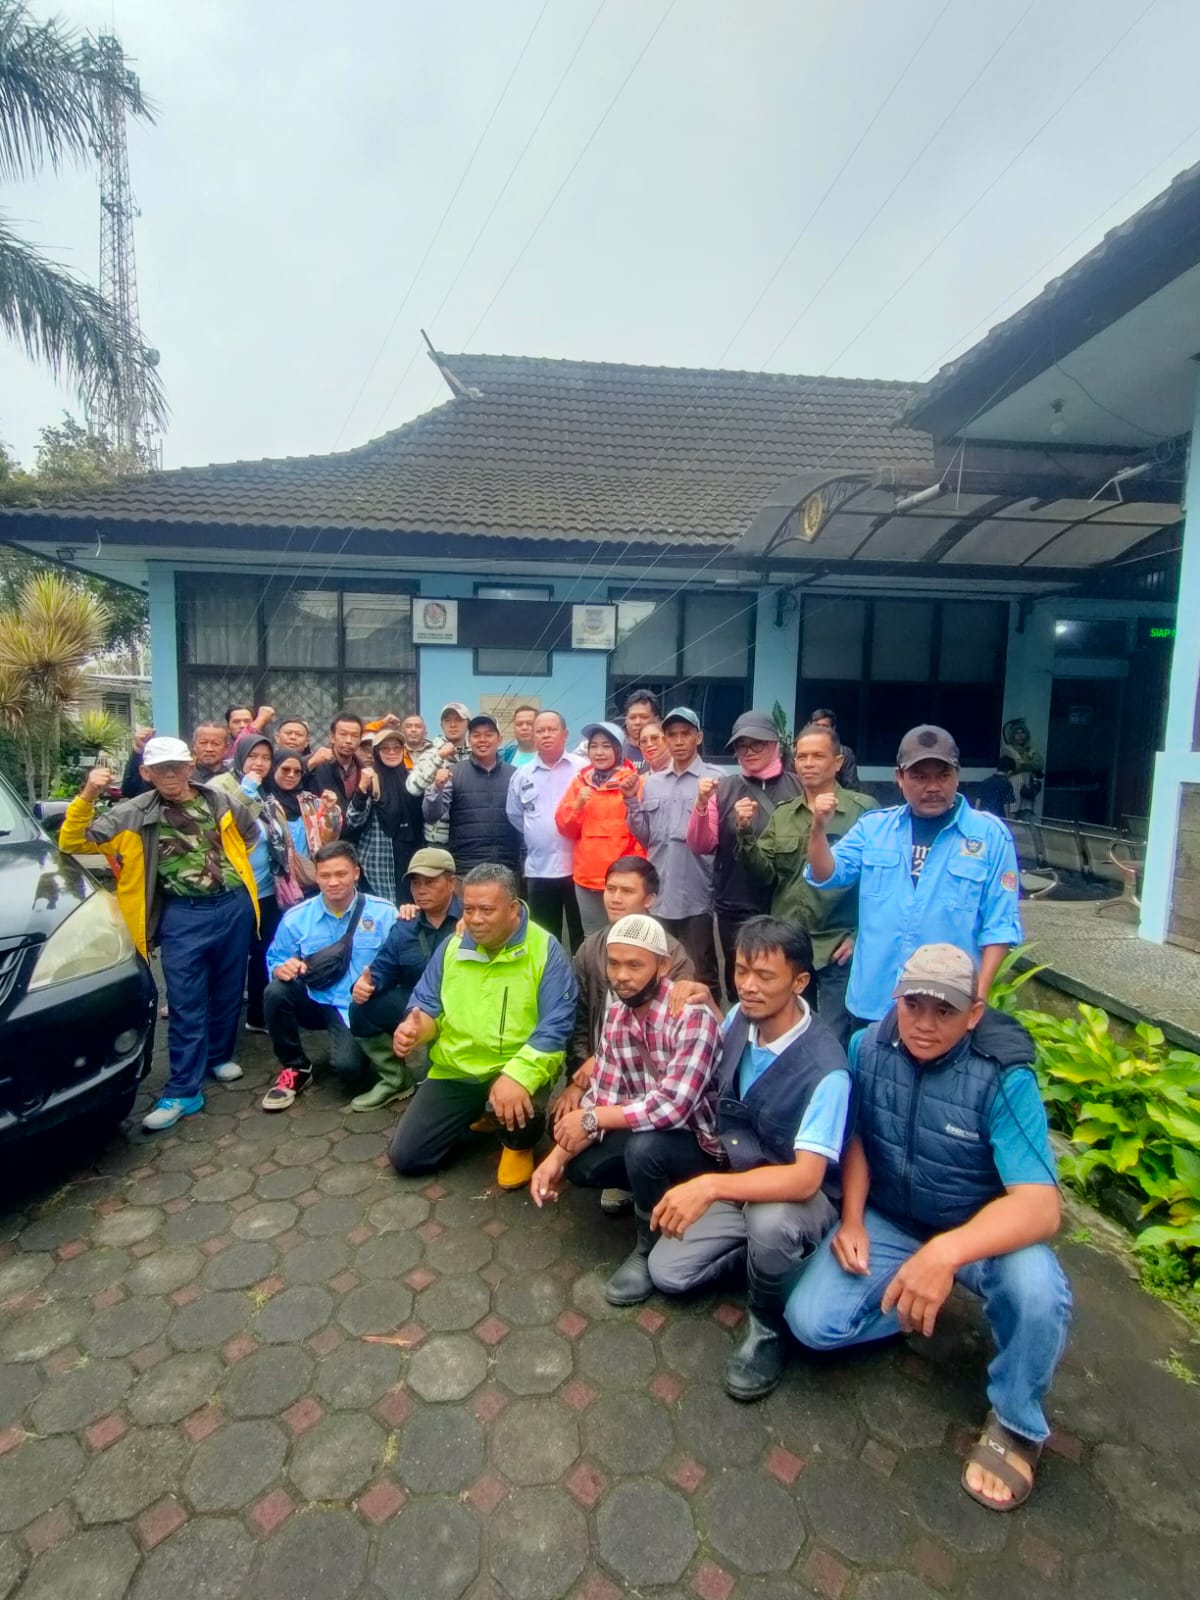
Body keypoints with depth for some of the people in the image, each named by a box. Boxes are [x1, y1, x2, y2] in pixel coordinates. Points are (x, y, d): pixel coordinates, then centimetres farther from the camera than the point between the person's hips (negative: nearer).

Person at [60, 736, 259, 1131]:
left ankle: (219, 1056, 37)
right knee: (186, 1005, 0)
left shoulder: (221, 802, 2)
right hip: (182, 916, -2)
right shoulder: (133, 815, -3)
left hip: (233, 906, 3)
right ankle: (184, 1091, 10)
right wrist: (87, 795, -19)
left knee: (228, 992, 16)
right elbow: (72, 841, -7)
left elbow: (251, 833, 20)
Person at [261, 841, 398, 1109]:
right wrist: (282, 969, -18)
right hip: (315, 1002, 3)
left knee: (348, 1066, -26)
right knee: (275, 991, -27)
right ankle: (295, 1068, -4)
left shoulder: (383, 913, -8)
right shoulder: (296, 918, -2)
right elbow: (275, 962, 6)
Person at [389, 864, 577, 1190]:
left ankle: (518, 1146, 4)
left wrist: (518, 1076, -35)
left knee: (520, 1108, -37)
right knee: (405, 1157, 1)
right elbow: (427, 1005, 8)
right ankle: (477, 1113, 28)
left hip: (517, 1069, -4)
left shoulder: (545, 949, -16)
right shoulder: (452, 945, 1)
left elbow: (555, 1027, -21)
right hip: (455, 1070, 5)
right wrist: (414, 1028, -17)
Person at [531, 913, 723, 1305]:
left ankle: (651, 1247, -3)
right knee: (578, 1165, -7)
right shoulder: (615, 1015, -5)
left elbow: (674, 1106, -36)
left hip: (701, 1140, -7)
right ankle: (648, 1190, 18)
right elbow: (601, 1095, -3)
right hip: (646, 1129, 7)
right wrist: (558, 1156, -15)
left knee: (644, 1148, -33)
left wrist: (592, 1119, -26)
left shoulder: (692, 1015, -29)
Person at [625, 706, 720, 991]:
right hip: (658, 894, 5)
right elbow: (645, 838, 10)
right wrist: (631, 802, 0)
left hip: (697, 895, -4)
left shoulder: (715, 781, -5)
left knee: (700, 976, 8)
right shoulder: (651, 783, 10)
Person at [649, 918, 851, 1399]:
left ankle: (767, 1326, -7)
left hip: (801, 1197, -6)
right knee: (667, 1272, -2)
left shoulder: (825, 1070, -32)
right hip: (740, 1183, 6)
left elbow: (805, 1179, -38)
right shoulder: (739, 1019, -12)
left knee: (769, 1219, -39)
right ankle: (760, 1249, 19)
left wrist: (710, 1185, -46)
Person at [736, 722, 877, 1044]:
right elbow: (765, 875, 3)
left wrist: (861, 935, -9)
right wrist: (746, 833, -11)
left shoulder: (863, 810, -6)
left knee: (832, 1040, 8)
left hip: (837, 948, -4)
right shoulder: (782, 814, 9)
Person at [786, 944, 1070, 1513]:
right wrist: (852, 1220, -11)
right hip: (888, 1220, 3)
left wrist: (946, 1252, -48)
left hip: (983, 1230, -2)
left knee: (1038, 1294, -35)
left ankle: (1015, 1423, -2)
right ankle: (918, 1305, 15)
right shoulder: (868, 1047, -14)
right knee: (811, 1320, -15)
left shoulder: (1003, 1077, -25)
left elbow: (1040, 1206, -33)